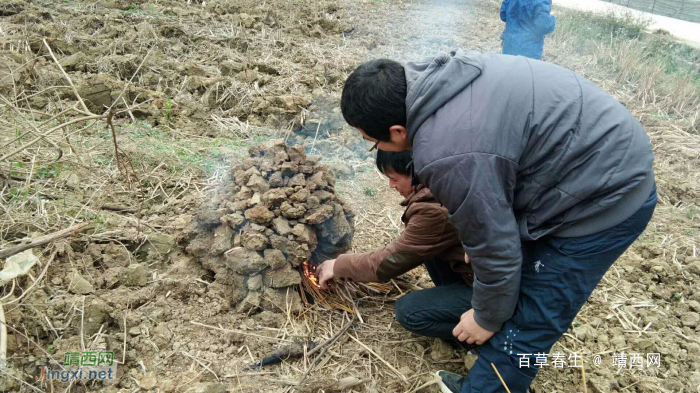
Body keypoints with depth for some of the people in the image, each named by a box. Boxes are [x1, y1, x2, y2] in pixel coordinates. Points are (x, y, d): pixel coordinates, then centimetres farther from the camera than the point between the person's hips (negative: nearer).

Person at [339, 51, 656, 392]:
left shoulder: (449, 157, -31)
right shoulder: (435, 80, -1)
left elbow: (496, 248, -20)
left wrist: (488, 317, 0)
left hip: (605, 198, -10)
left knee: (522, 326, 0)